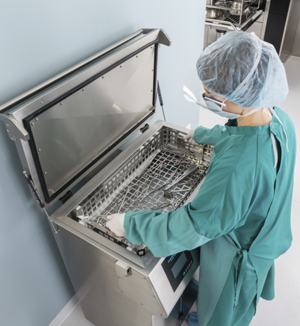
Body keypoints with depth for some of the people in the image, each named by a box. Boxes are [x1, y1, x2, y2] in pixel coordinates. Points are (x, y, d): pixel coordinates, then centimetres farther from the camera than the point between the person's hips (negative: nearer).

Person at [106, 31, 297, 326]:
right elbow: (234, 135, 3)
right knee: (248, 283, 40)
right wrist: (202, 134, 20)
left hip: (237, 249, -8)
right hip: (265, 233, 9)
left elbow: (194, 226, -37)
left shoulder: (238, 168, -48)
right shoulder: (278, 118, -19)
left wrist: (130, 225, -26)